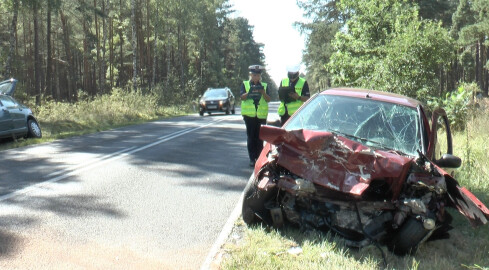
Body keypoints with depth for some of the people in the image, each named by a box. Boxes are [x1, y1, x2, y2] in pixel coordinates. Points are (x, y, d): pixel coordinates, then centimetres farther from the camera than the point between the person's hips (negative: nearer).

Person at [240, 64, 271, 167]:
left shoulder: (264, 86, 13)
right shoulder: (245, 84, 10)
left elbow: (268, 99, 3)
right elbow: (242, 97, -4)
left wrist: (263, 92, -16)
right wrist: (250, 92, -23)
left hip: (261, 115, 1)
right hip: (249, 115, -1)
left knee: (260, 137, 1)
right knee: (251, 137, -2)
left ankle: (259, 158, 9)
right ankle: (252, 159, 2)